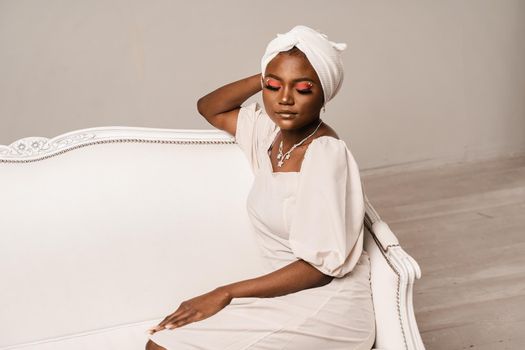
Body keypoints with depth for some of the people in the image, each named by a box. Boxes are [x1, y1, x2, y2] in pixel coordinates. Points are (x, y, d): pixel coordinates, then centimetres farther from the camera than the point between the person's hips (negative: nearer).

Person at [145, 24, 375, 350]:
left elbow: (320, 266, -19)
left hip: (325, 304, -7)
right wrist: (268, 76, 2)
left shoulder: (325, 154, -19)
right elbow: (209, 108, 20)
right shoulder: (271, 130, 4)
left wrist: (225, 293, -16)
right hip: (289, 292, 7)